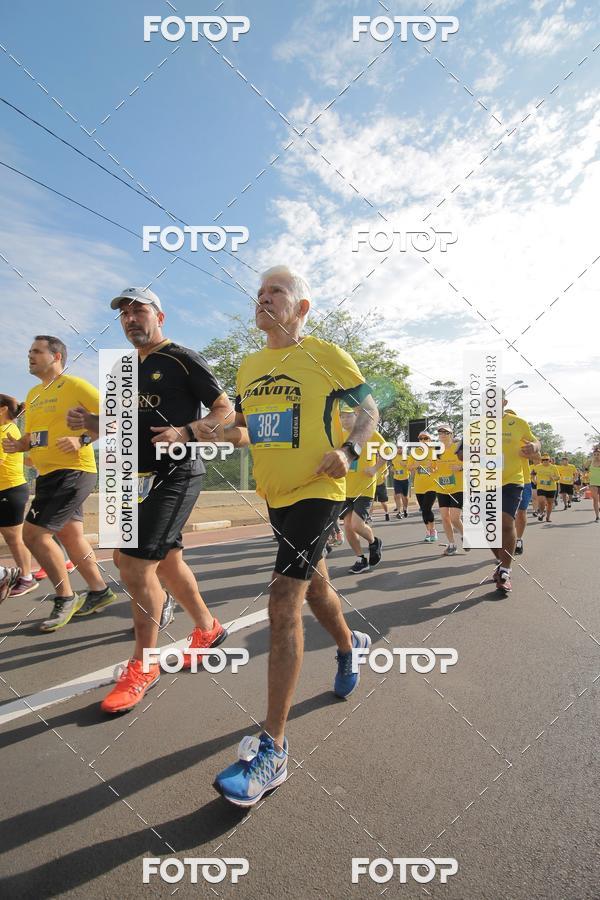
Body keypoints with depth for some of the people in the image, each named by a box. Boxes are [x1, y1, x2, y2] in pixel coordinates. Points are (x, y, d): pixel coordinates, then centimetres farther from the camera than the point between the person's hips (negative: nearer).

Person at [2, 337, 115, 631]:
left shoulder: (75, 385, -8)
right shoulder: (33, 395, 17)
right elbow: (32, 436, 24)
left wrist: (82, 439, -22)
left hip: (72, 473, -9)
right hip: (49, 474, 9)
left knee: (34, 534, -10)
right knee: (71, 535, 13)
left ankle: (65, 598, 7)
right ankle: (99, 590, 28)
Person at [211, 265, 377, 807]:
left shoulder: (327, 356, -6)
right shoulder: (250, 367, 12)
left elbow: (370, 410, 0)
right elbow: (244, 430, 19)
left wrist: (349, 449, -18)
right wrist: (220, 432, -2)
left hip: (317, 493, -7)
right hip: (276, 495, 7)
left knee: (284, 605, -14)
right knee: (314, 584, 23)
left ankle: (273, 751, -4)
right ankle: (349, 644, 53)